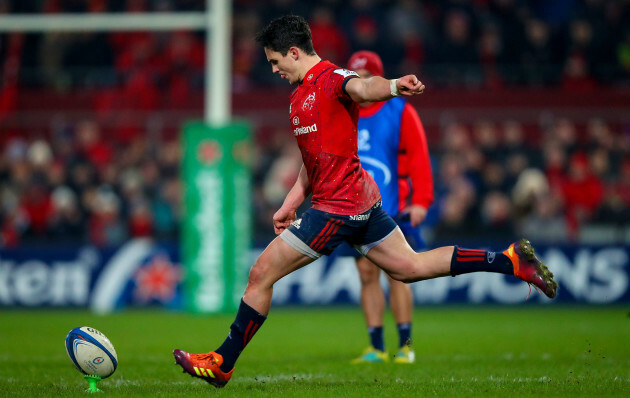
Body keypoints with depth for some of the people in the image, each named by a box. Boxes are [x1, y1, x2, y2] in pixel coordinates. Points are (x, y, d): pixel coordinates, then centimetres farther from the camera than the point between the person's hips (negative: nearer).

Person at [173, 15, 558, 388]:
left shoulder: (332, 78, -13)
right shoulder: (300, 95, 19)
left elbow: (361, 88, -37)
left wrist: (393, 86, -58)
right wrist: (291, 202, 23)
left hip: (338, 206, -10)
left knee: (261, 274, -4)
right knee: (409, 267, 13)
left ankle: (223, 362, 6)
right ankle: (510, 260, 13)